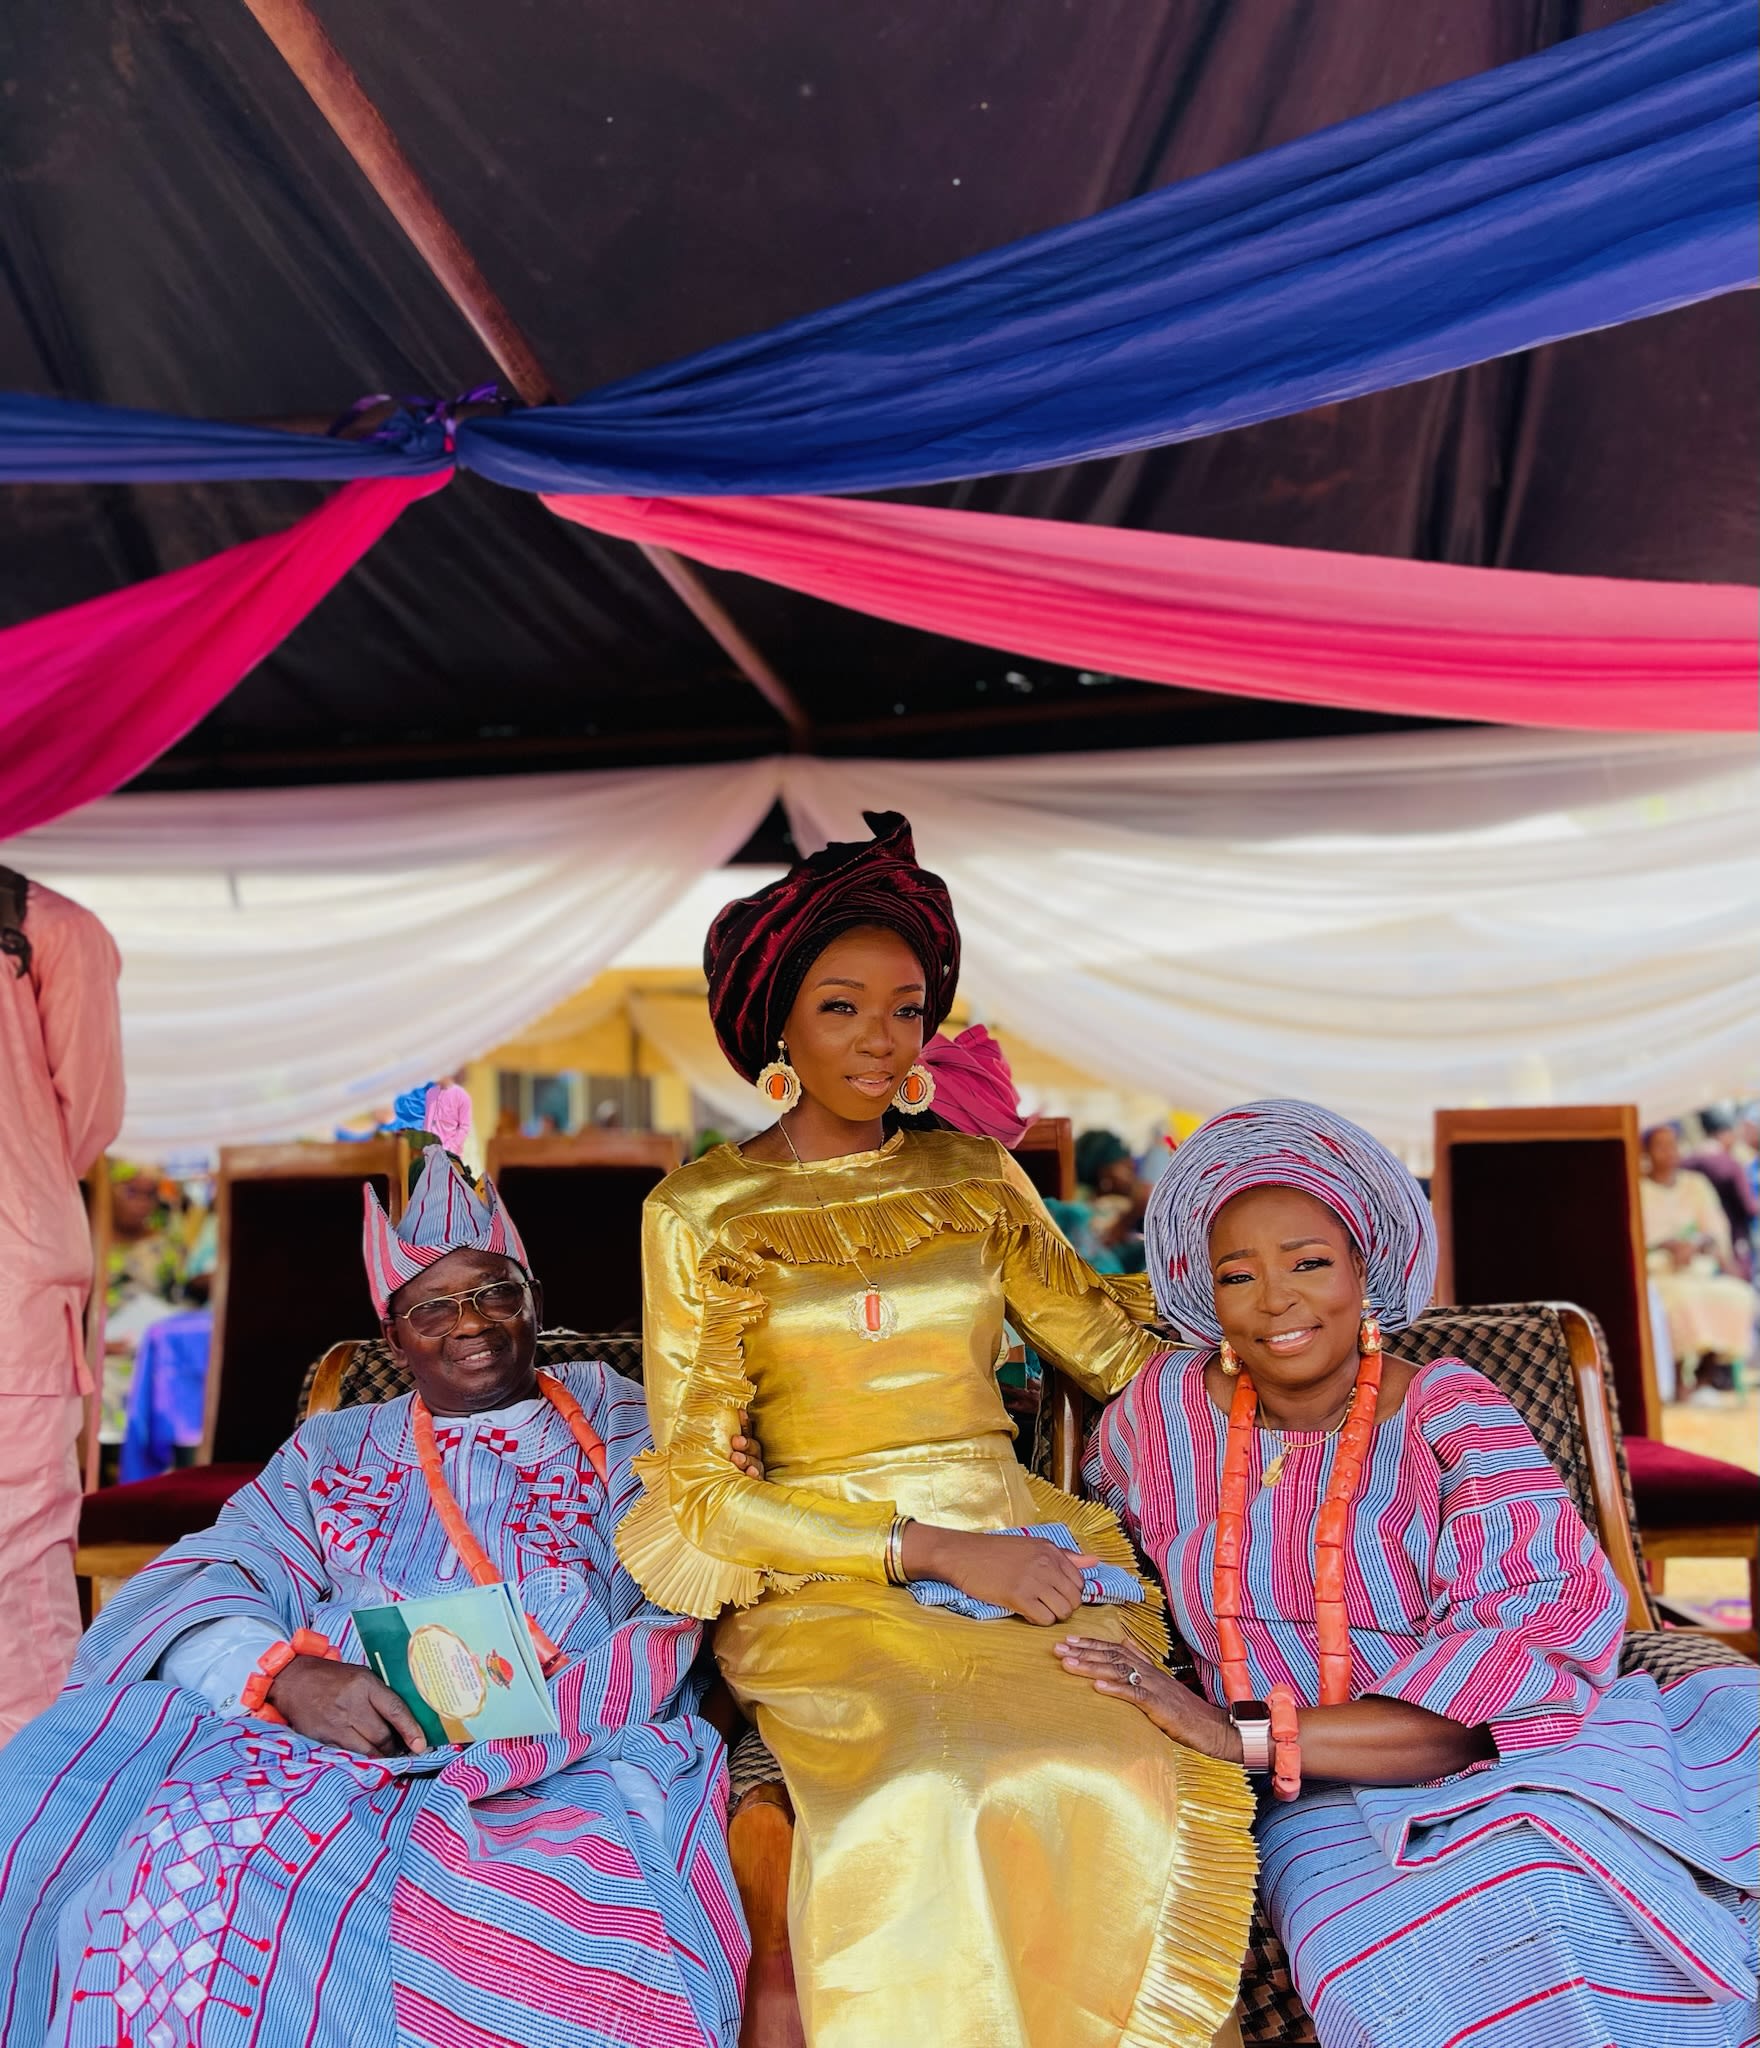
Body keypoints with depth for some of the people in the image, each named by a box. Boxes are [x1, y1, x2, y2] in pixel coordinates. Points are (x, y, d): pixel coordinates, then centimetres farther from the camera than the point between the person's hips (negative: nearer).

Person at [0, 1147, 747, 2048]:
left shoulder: (627, 1433, 15)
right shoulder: (334, 1452, 23)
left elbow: (678, 1619, 2)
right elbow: (211, 1580, 7)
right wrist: (285, 1673, -16)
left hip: (564, 1768, -2)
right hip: (329, 1744, 2)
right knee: (192, 1869, -27)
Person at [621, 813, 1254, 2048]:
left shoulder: (972, 1174, 12)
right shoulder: (699, 1211, 2)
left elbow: (1116, 1346, 13)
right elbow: (695, 1491, -2)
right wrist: (935, 1551, -11)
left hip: (1025, 1548, 3)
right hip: (830, 1581, -2)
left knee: (1141, 1781, -27)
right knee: (934, 1805, -33)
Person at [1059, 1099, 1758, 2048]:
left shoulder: (1443, 1405, -4)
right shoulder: (1163, 1406, 5)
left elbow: (1540, 1637, -16)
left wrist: (1249, 1736, -22)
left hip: (1505, 1759, 0)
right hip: (1321, 1805, 0)